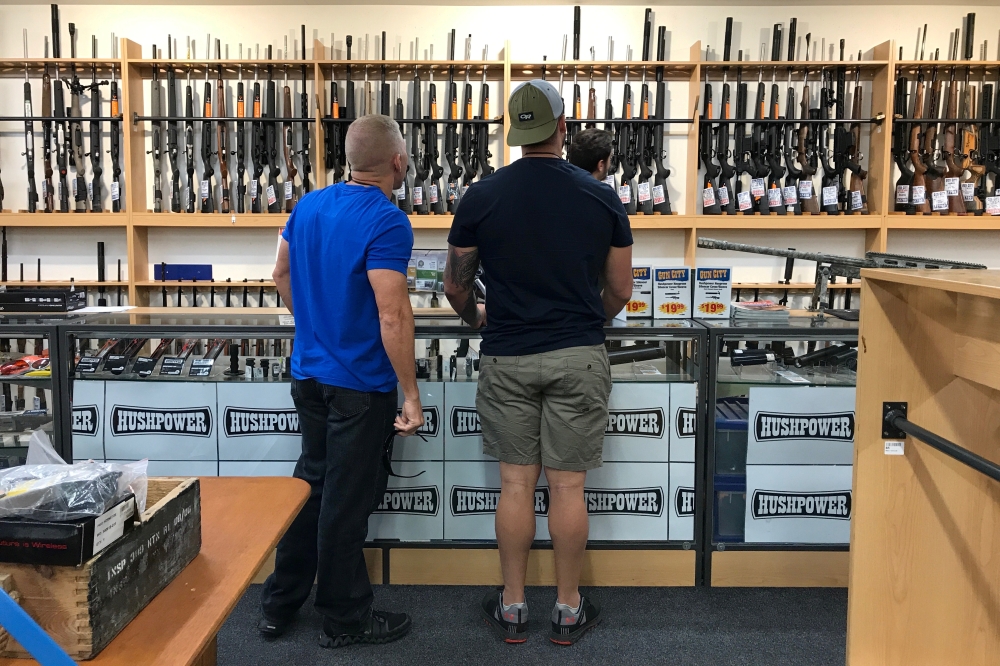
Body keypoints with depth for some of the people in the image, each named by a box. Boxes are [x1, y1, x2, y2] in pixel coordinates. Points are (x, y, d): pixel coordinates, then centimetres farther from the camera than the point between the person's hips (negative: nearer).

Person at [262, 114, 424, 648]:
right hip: (360, 383, -8)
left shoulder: (308, 206, 5)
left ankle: (279, 603, 30)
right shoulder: (386, 222, -20)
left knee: (311, 481, 20)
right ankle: (344, 618, 21)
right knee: (348, 498, 5)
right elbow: (392, 314, -25)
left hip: (308, 371, 8)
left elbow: (282, 275, 16)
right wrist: (410, 395, -20)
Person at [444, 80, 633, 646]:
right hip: (579, 356, 0)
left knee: (516, 485, 10)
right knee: (568, 487, 7)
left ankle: (513, 607, 21)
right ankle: (569, 609, 21)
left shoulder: (481, 197, -3)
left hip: (507, 359, 1)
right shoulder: (601, 197, -2)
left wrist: (476, 316, 26)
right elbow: (620, 291, 5)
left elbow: (456, 287, 4)